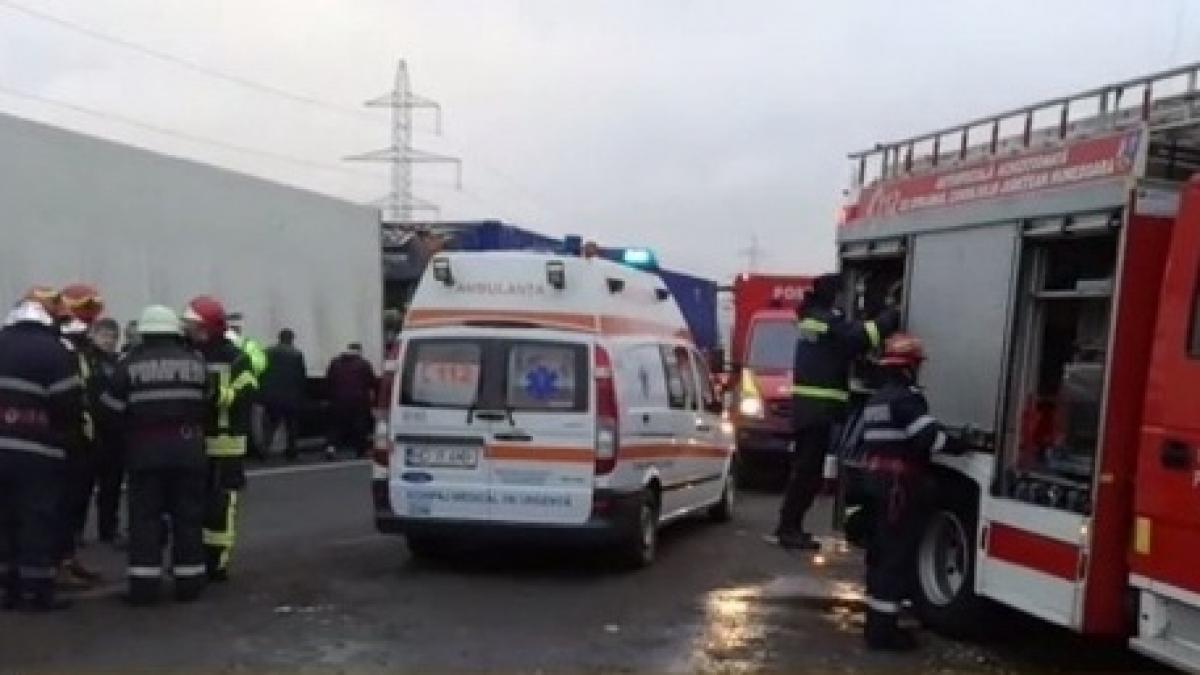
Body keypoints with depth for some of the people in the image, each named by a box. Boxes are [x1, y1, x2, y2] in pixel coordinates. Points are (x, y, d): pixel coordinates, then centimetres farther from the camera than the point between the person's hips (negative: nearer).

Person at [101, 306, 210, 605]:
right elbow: (206, 404, 5)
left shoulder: (131, 364, -4)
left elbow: (113, 409, -3)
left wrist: (129, 431, 13)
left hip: (145, 449, -2)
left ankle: (145, 583, 1)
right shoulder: (195, 362, 4)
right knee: (188, 516, 8)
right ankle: (189, 581, 11)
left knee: (145, 517, 3)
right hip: (187, 446, 2)